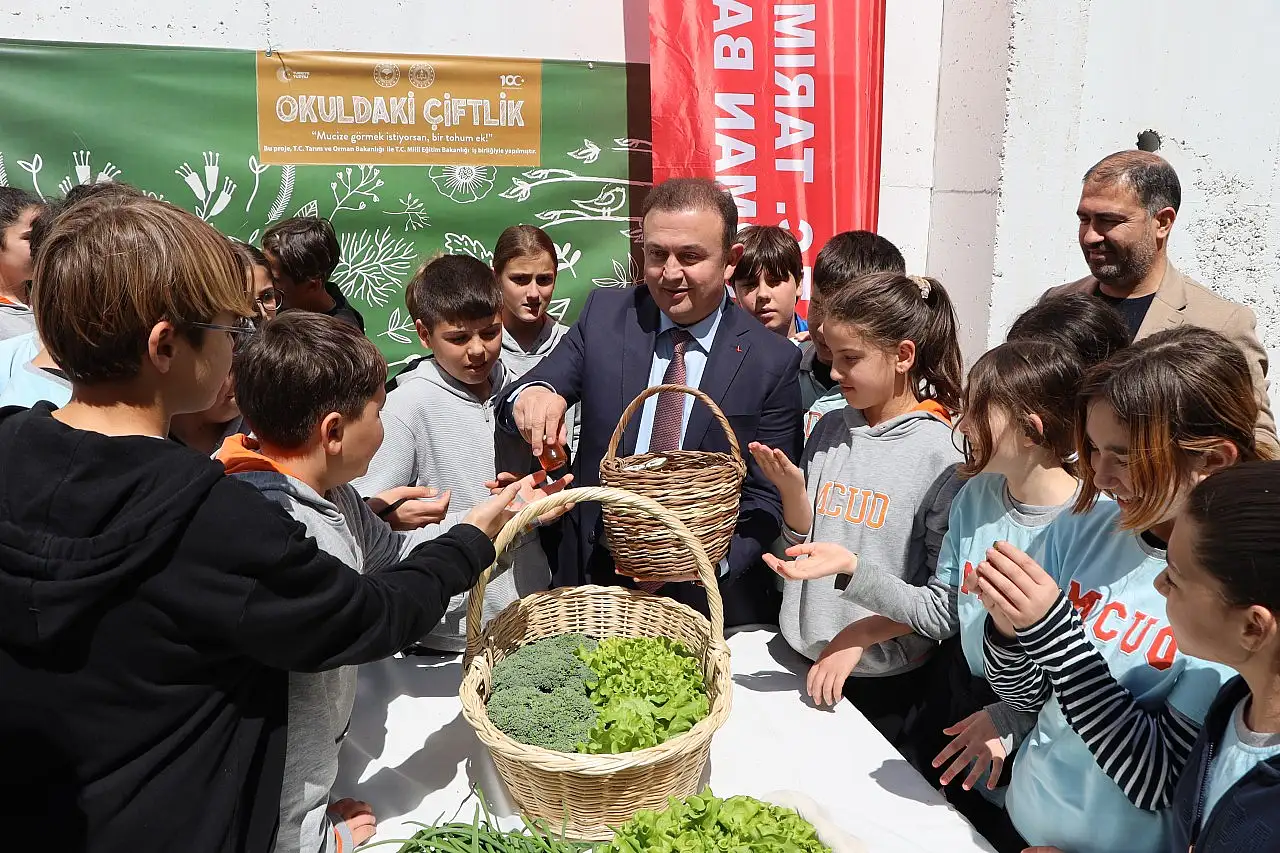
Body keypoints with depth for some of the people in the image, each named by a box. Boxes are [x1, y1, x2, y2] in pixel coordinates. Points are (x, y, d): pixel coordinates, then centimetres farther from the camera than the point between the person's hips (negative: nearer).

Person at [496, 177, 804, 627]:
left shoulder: (773, 360, -8)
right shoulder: (604, 314, -2)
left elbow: (767, 498, -6)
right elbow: (511, 401, -4)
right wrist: (530, 395, -27)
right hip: (594, 576, 2)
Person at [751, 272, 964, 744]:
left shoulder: (943, 456, -16)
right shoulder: (828, 430, -1)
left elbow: (949, 611, -16)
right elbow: (801, 547, 5)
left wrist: (851, 568, -21)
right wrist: (792, 489, -11)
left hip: (881, 685, -4)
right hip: (801, 661, 4)